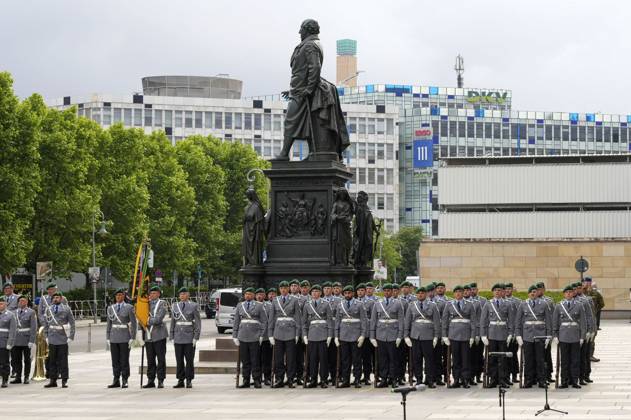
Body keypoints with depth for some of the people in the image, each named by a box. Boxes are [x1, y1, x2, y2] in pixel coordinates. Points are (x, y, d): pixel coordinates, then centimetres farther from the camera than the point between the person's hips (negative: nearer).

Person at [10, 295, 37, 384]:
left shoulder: (31, 312, -4)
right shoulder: (14, 312, 10)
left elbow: (34, 327, -8)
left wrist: (31, 341, -14)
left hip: (26, 340, -4)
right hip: (16, 340, 4)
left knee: (27, 359, 4)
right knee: (16, 359, 3)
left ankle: (26, 377, 11)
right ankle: (18, 377, 9)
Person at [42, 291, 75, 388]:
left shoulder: (66, 309, 0)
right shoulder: (48, 310, 8)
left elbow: (72, 323, 1)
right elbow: (46, 324, 13)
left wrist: (71, 337, -6)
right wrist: (46, 336, 5)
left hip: (63, 339, -3)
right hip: (52, 339, 3)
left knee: (63, 361, 1)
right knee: (52, 361, 7)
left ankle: (64, 381, 6)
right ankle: (53, 381, 14)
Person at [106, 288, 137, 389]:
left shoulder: (129, 308, -1)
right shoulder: (110, 308, 10)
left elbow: (134, 324, -3)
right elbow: (109, 324, 13)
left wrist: (132, 338, -8)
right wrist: (108, 338, 8)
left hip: (125, 338, -4)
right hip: (114, 338, 4)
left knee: (124, 360, -2)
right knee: (115, 360, 5)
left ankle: (125, 381, 4)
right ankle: (116, 381, 11)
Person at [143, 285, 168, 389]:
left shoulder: (162, 303, -1)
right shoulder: (147, 303, 14)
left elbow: (159, 318, -12)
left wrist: (149, 321, -5)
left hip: (159, 335, -5)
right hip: (148, 336, 5)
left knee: (161, 359, -2)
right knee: (150, 359, 6)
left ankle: (161, 381, 1)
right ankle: (151, 381, 10)